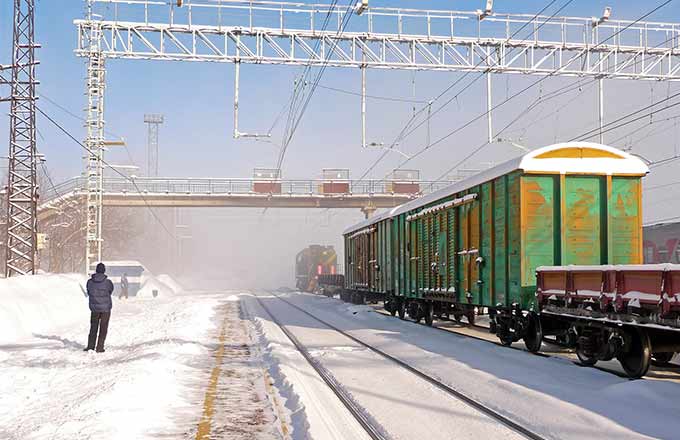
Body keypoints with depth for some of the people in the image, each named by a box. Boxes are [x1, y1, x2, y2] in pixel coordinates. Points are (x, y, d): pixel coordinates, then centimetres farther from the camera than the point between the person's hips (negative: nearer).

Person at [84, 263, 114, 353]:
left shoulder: (90, 282, -8)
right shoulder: (108, 282, -15)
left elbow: (88, 293, 1)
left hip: (94, 308, 2)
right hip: (105, 308, -2)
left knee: (93, 327, 16)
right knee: (103, 328, 8)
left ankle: (90, 346, 17)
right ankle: (100, 348, 7)